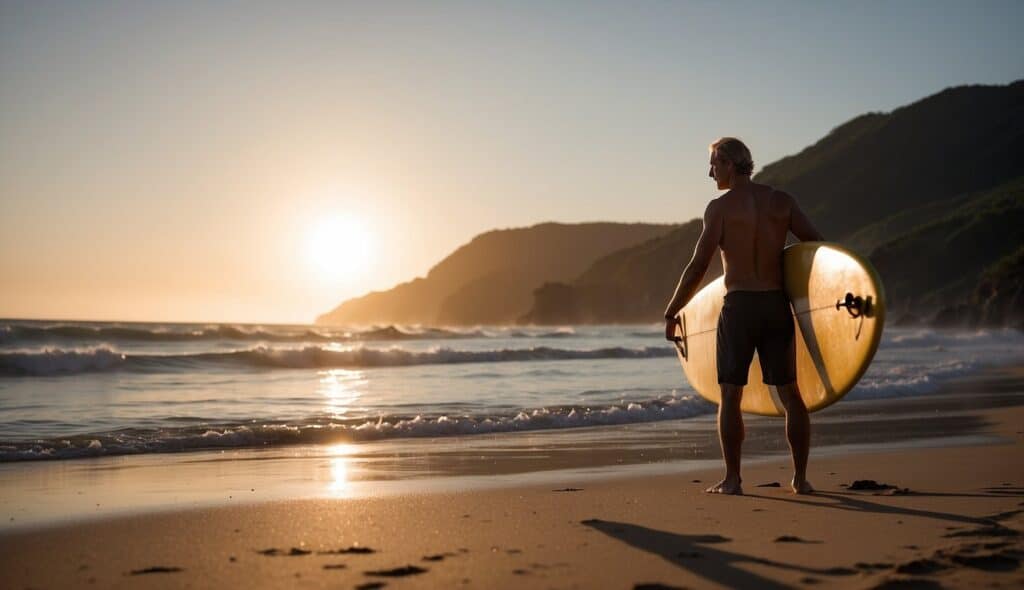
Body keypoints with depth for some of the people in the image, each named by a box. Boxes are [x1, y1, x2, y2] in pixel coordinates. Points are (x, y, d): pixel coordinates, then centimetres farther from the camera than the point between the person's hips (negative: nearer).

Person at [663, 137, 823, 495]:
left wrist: (671, 313, -1)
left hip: (739, 306, -4)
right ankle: (801, 477, 12)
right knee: (790, 394, 11)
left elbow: (698, 268, -8)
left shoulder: (720, 207, -4)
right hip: (778, 305, 4)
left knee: (730, 395, 3)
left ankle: (732, 479, 1)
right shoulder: (782, 201, 8)